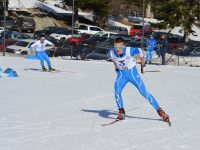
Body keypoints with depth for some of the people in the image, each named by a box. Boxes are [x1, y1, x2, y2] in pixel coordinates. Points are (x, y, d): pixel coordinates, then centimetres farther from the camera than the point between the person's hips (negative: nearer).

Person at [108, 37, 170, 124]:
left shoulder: (129, 51, -29)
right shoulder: (111, 53, -20)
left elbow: (139, 51, -8)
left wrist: (142, 66, 3)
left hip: (132, 73, -2)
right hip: (121, 74, 2)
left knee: (144, 93, -6)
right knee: (117, 93, -18)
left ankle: (159, 111, 2)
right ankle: (121, 112, 4)